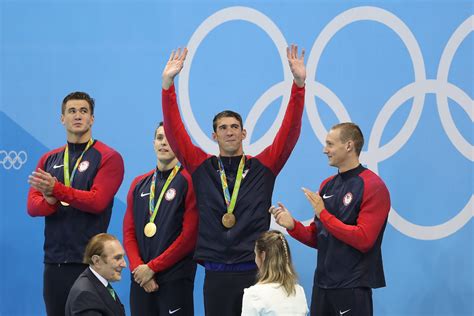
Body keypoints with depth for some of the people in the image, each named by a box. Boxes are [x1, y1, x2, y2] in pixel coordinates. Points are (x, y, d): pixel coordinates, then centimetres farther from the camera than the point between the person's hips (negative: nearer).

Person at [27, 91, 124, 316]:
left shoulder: (108, 158, -3)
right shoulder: (49, 160, 13)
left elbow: (97, 201, -14)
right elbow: (32, 205, 6)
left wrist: (56, 190, -24)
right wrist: (50, 201, -16)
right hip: (54, 260, 5)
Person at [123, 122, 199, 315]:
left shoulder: (189, 181, -4)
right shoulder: (139, 184, 14)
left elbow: (189, 235, -10)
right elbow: (129, 232, 11)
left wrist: (152, 267, -10)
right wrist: (138, 267, -5)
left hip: (175, 278, -5)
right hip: (141, 278, 5)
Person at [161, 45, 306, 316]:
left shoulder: (263, 167, 6)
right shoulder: (202, 167, 8)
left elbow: (290, 131, -1)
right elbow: (174, 130, 2)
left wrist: (299, 84, -11)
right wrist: (168, 83, -7)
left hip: (255, 272, -1)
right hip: (216, 273, 1)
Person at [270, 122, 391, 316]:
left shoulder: (373, 187, -11)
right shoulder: (327, 185, 12)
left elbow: (363, 240, -18)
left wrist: (324, 214, -16)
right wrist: (293, 226, -2)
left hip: (352, 287, -7)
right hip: (323, 284, 7)